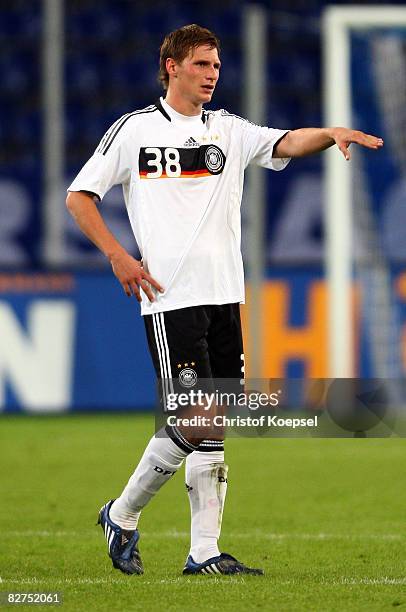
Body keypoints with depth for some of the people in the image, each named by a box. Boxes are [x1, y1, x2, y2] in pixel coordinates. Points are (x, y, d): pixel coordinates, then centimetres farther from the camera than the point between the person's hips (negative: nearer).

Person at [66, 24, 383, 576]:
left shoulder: (230, 131, 12)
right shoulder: (135, 130, 3)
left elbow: (288, 142, -4)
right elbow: (78, 196, 5)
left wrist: (331, 134, -25)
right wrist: (118, 256, -6)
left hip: (224, 297, 5)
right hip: (170, 298, -5)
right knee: (198, 426, -12)